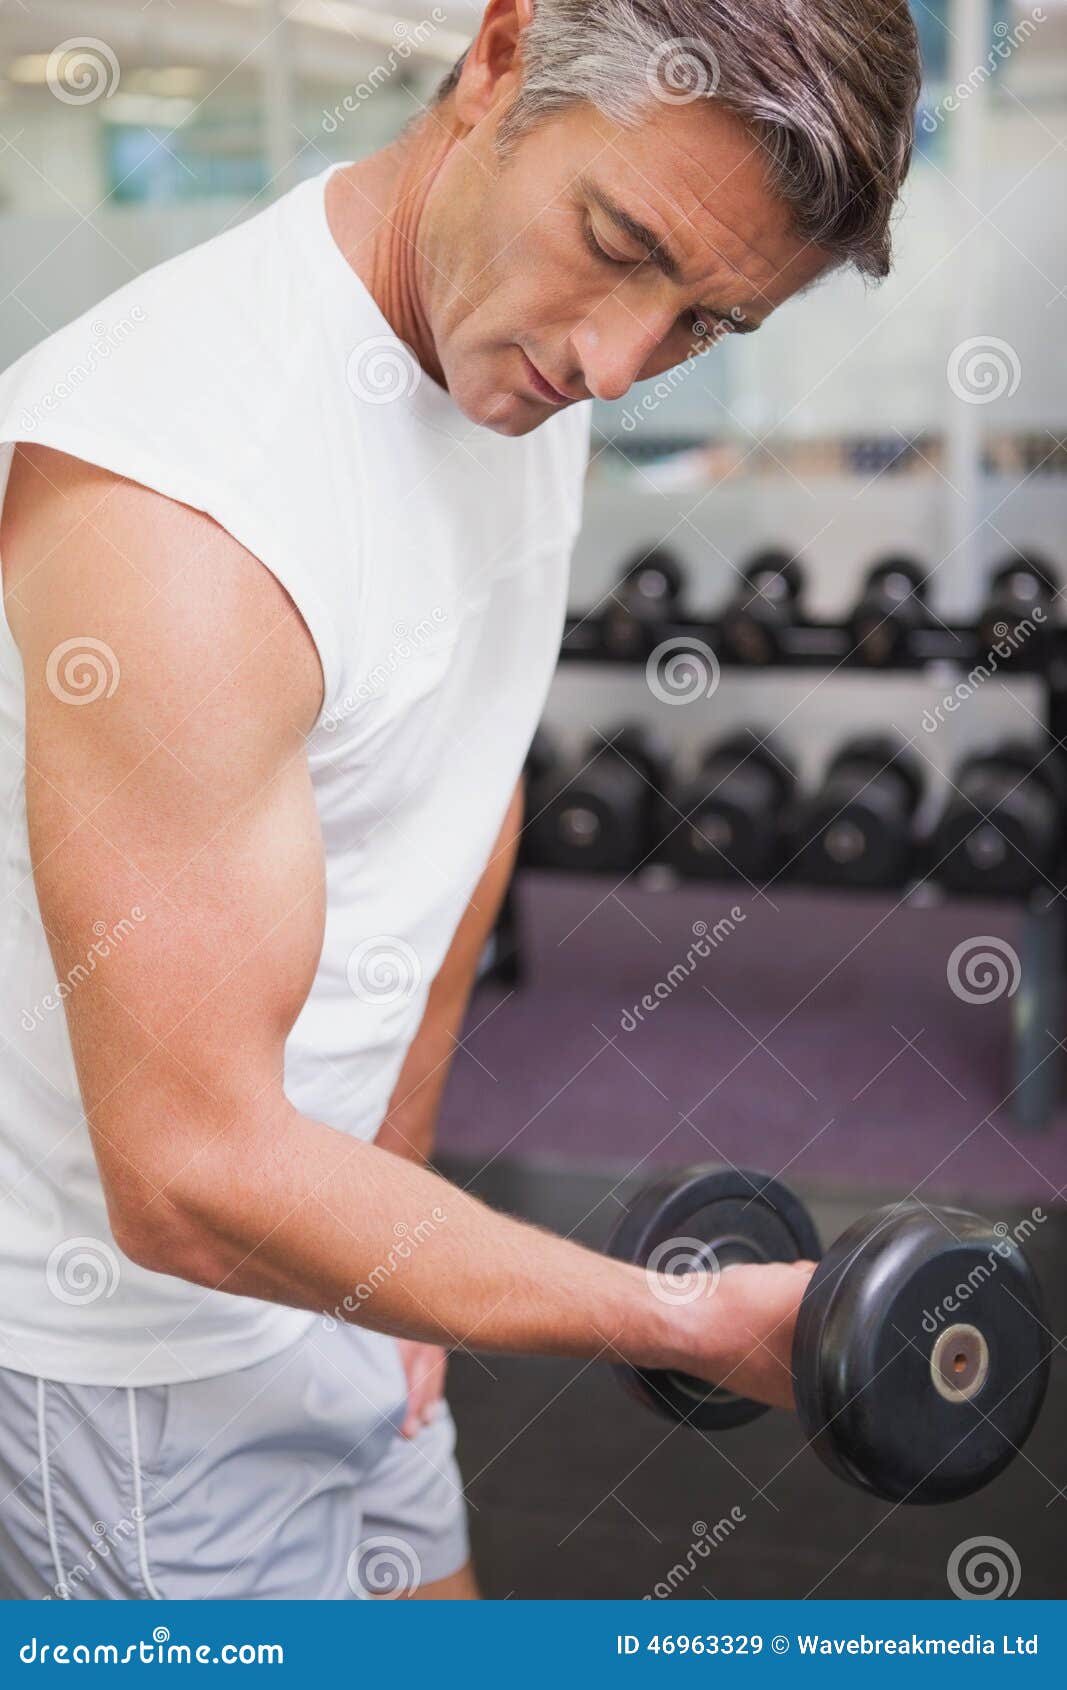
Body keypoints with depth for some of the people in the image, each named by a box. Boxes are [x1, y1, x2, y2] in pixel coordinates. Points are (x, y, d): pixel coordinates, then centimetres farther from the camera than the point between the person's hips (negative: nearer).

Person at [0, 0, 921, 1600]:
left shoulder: (521, 357, -3)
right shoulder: (168, 500, -32)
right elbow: (191, 1182, -30)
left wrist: (395, 1166, 12)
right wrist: (696, 1327, -23)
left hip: (307, 1253, 8)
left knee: (428, 1601, 23)